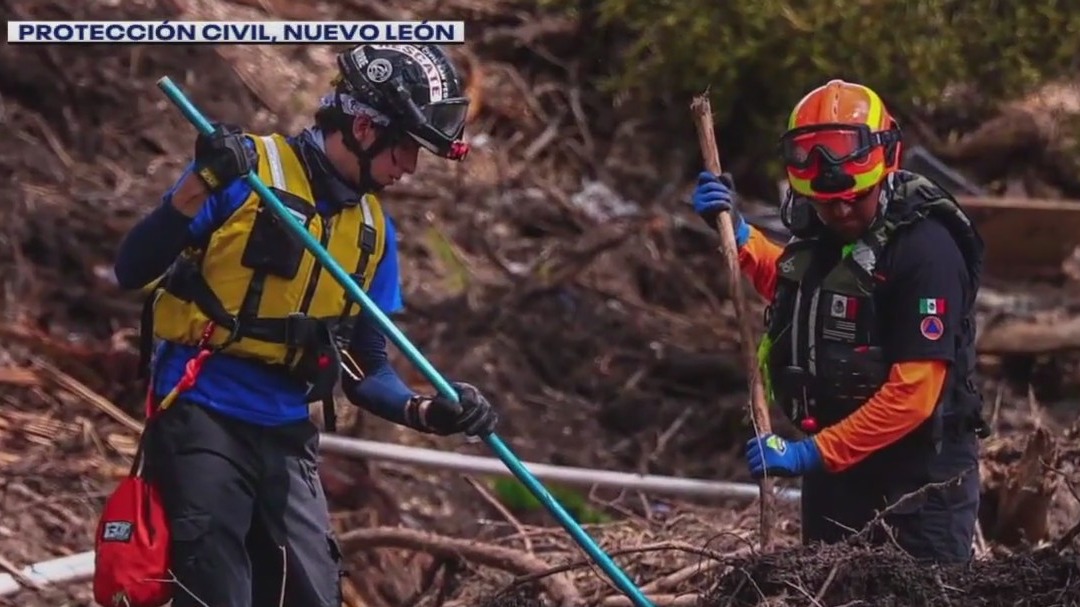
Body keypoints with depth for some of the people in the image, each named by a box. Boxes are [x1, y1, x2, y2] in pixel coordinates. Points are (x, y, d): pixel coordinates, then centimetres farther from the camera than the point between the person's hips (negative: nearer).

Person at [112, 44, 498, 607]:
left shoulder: (373, 228, 11)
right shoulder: (248, 168, -8)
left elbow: (365, 368, 15)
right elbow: (132, 271, -12)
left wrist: (425, 411, -5)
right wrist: (199, 187, -28)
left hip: (286, 436, 6)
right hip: (202, 417, -6)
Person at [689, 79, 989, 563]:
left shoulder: (926, 250, -21)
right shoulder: (820, 235, 3)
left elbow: (912, 396, -26)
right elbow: (791, 285, 29)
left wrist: (812, 452, -25)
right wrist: (737, 232, 13)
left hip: (917, 485, -8)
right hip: (834, 469, 8)